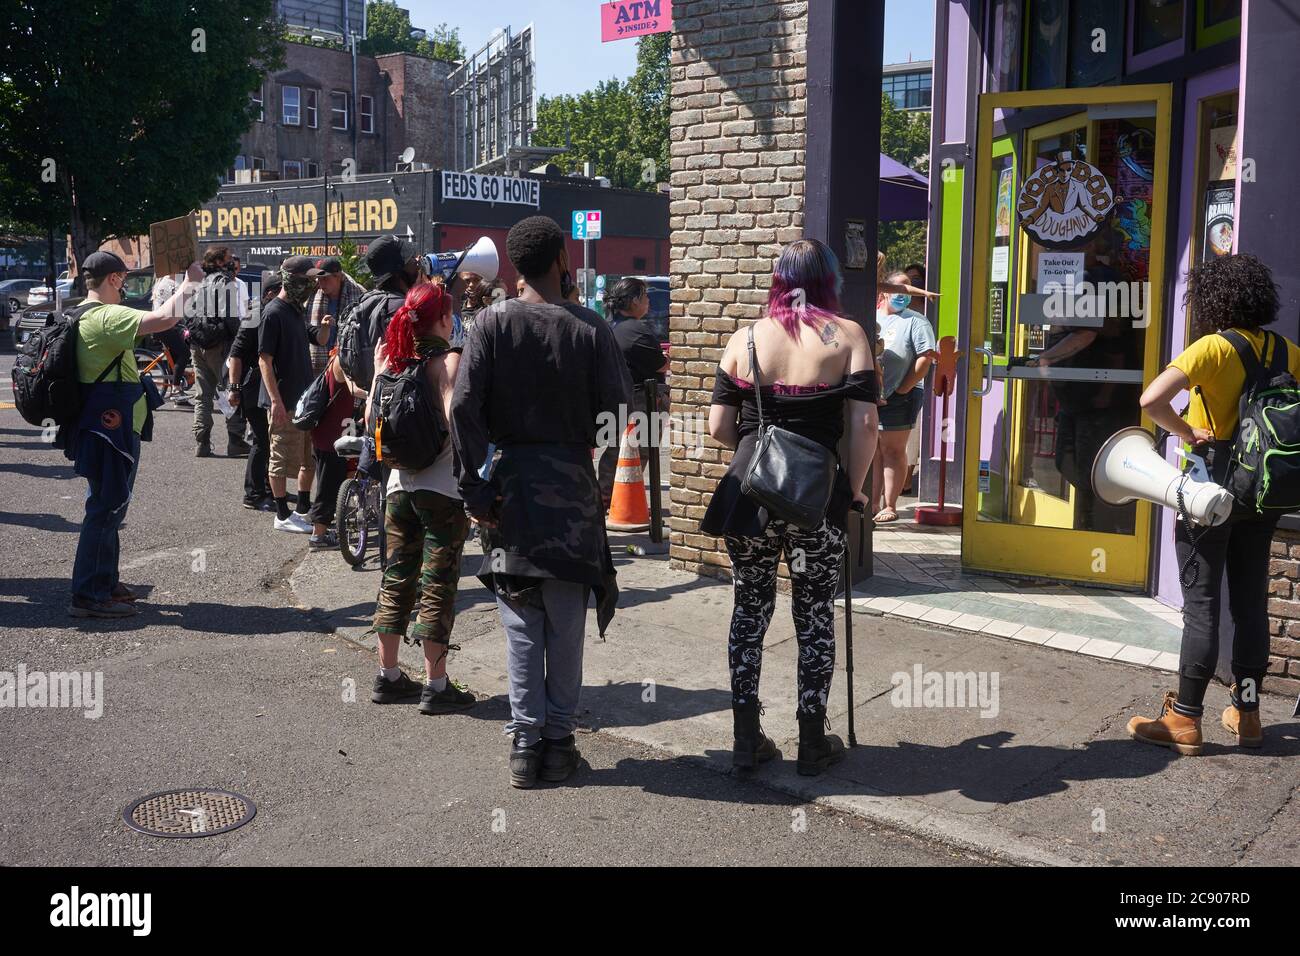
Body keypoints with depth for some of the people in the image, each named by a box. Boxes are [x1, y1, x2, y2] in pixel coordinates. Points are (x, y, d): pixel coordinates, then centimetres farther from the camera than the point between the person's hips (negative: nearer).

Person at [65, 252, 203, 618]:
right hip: (112, 428, -11)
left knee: (107, 508, 19)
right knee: (105, 509, -5)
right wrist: (190, 283, -16)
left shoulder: (84, 316, 14)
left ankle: (104, 583, 29)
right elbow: (165, 318, -30)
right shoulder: (106, 317, -19)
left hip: (104, 428, 11)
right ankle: (88, 595, -1)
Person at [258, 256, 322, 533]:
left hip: (304, 396, 9)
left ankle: (304, 509, 25)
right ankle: (283, 515, 8)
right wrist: (276, 400, -22)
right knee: (283, 458, 0)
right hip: (284, 401, -9)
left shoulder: (296, 310, 13)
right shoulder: (274, 313, -14)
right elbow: (265, 359, -17)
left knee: (309, 456, 14)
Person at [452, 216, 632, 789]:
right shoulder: (589, 328, -5)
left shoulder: (493, 322, -3)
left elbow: (464, 407, -10)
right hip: (570, 483, -1)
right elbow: (617, 407, -9)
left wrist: (475, 484, -5)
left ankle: (525, 745, 12)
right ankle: (559, 742, 17)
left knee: (521, 624, 8)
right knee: (566, 624, 10)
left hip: (507, 482, 1)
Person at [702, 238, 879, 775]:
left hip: (749, 492, 2)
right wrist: (854, 488, 3)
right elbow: (864, 423, -10)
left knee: (749, 612, 14)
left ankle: (747, 740, 21)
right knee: (815, 617, 12)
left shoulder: (744, 338, 3)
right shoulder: (848, 335, -2)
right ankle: (813, 744, 21)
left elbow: (719, 427, 0)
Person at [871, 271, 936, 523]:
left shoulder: (915, 321, -3)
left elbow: (926, 358, -11)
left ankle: (890, 507, 8)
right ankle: (873, 503, 23)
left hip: (898, 398, -5)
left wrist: (903, 389, -13)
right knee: (873, 450, 12)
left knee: (893, 451, 1)